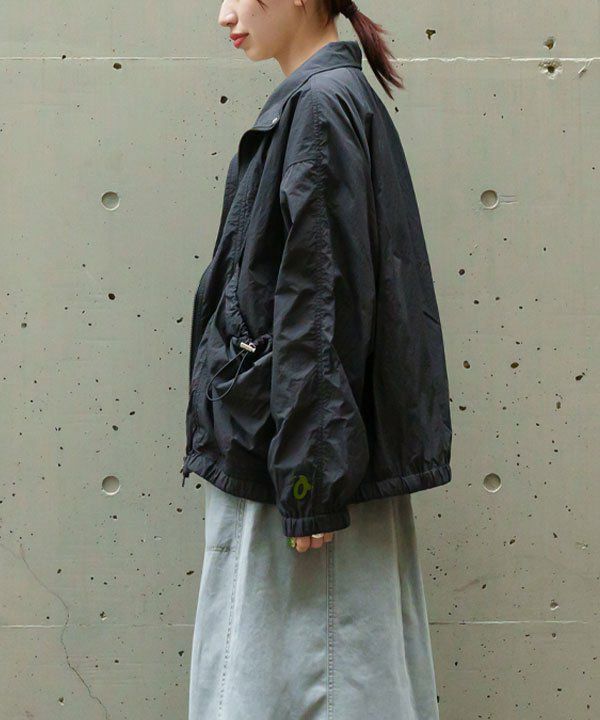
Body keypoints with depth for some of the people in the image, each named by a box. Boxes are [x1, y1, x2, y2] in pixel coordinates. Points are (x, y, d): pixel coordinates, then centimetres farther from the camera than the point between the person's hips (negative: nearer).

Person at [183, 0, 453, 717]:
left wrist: (313, 477, -21)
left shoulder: (320, 104, -13)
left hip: (301, 437, -10)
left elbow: (321, 299, -20)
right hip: (272, 441, 10)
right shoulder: (331, 97, 17)